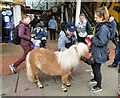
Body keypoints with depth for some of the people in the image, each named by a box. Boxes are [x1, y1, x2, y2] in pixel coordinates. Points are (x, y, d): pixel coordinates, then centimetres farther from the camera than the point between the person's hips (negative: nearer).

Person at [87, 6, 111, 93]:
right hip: (96, 52, 10)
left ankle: (99, 86, 25)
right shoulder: (101, 26, 6)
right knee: (93, 66, 25)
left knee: (97, 69, 5)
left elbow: (101, 42, -28)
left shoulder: (104, 28, -25)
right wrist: (92, 37, 3)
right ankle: (95, 79, 49)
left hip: (99, 54, -10)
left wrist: (92, 38, -18)